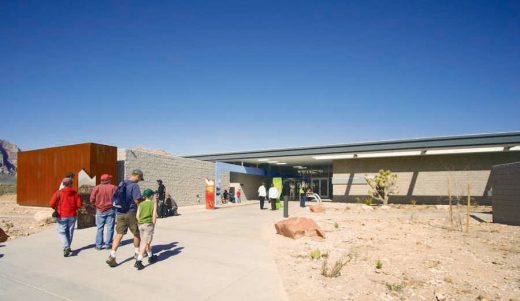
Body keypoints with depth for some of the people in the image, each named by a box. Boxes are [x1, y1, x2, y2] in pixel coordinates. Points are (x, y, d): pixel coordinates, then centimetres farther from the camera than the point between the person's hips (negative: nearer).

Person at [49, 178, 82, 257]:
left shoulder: (59, 193, -6)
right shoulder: (75, 193, -1)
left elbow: (52, 203, -12)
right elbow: (79, 204, -4)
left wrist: (56, 209, 7)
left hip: (62, 215, -2)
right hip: (72, 215, 2)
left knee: (62, 232, 4)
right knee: (70, 232, 14)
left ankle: (66, 247, -14)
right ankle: (68, 247, 25)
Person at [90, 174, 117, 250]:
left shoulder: (96, 188, -2)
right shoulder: (113, 187, -5)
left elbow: (92, 200, -4)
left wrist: (96, 206, 12)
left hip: (100, 210, 1)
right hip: (110, 210, -1)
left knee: (100, 228, 10)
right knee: (110, 228, 6)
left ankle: (99, 245, 11)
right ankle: (108, 244, 7)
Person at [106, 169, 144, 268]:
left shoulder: (121, 184, 9)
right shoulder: (134, 185, -15)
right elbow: (137, 200, -19)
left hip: (120, 213, 6)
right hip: (131, 213, -6)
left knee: (119, 234, 5)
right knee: (137, 233, 14)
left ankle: (111, 257, -4)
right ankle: (137, 253, 29)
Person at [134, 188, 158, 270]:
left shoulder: (141, 204, 8)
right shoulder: (153, 203, 0)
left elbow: (137, 216, 2)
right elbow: (154, 216, -5)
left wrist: (140, 223, 15)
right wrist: (153, 224, 4)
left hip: (141, 225, 5)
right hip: (149, 224, -5)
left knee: (147, 242, 19)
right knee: (145, 243, -5)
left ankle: (151, 257, 35)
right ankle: (138, 261, -16)